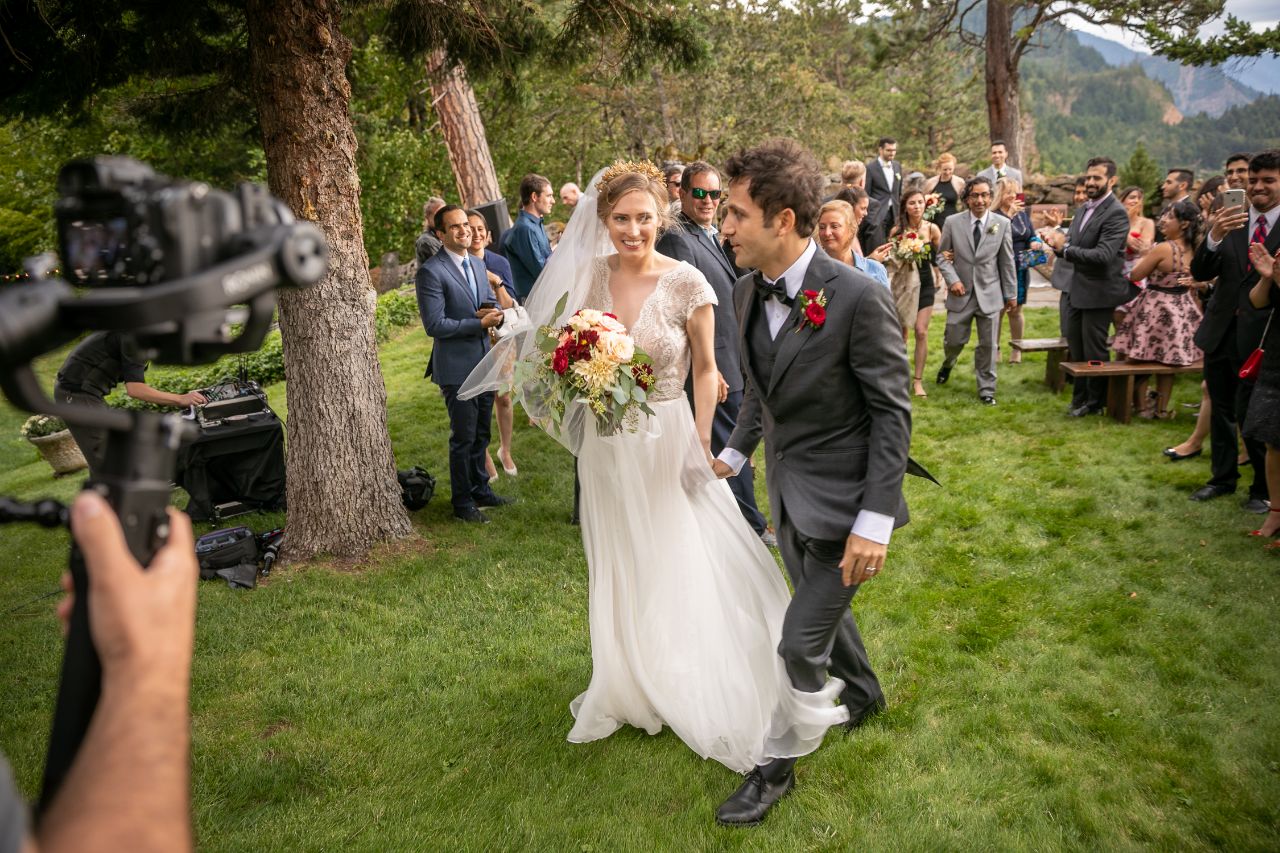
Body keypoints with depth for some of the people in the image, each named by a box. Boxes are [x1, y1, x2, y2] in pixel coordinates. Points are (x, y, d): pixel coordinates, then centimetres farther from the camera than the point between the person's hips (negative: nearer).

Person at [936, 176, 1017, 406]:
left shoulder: (1002, 224, 0)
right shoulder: (953, 223, -3)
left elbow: (1007, 262, 4)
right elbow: (942, 255, 4)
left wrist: (1011, 293, 7)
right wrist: (952, 279, -11)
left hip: (990, 294, 0)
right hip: (961, 293, 0)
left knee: (988, 345, 4)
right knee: (954, 341, 8)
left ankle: (986, 390, 17)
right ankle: (947, 364, 43)